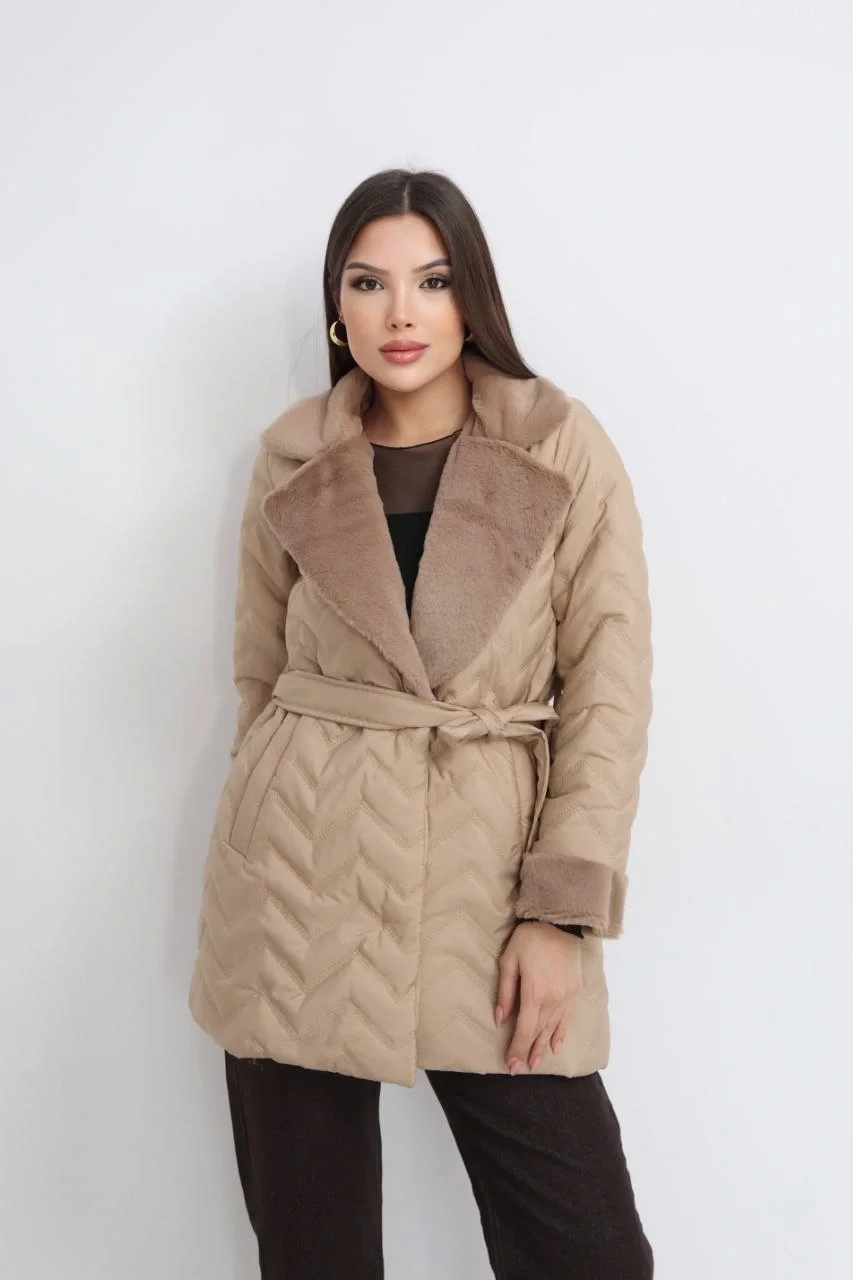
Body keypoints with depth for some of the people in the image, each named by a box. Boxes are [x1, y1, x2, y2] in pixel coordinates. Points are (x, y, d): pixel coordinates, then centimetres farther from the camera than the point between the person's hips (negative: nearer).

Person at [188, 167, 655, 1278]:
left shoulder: (565, 449, -2)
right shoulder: (292, 458, 4)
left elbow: (610, 693, -4)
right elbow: (260, 674, 13)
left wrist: (561, 909, -9)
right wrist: (282, 825, 13)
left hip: (487, 861, -1)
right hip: (299, 867, 2)